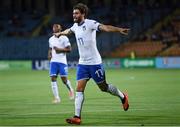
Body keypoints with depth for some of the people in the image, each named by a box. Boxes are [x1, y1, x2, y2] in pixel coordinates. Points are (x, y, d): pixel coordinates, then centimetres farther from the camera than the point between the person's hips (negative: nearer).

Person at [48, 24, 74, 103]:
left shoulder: (64, 38, -4)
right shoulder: (51, 39, 13)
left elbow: (69, 49, -7)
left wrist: (60, 49, -18)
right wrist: (49, 54, 5)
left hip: (62, 61, -4)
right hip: (53, 61, 5)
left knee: (64, 79, -4)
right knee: (53, 78, -7)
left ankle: (70, 90, 28)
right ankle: (56, 98, -4)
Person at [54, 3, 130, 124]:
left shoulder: (90, 23, -13)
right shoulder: (75, 26, 10)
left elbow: (104, 27, -30)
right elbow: (68, 31, 35)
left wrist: (119, 30, -47)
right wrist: (59, 33, 55)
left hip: (95, 63, -6)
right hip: (82, 63, 6)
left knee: (104, 87, 6)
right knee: (79, 89, -5)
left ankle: (123, 97, 33)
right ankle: (77, 117, -9)